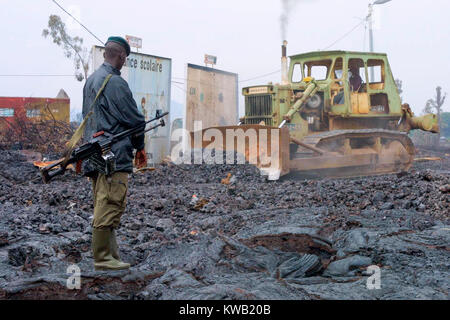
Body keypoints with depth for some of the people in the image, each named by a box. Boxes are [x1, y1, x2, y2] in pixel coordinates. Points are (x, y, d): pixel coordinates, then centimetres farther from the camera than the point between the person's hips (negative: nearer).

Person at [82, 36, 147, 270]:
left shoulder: (91, 80, 19)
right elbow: (134, 119, -10)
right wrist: (140, 147, 4)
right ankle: (103, 258, -4)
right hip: (114, 154, -10)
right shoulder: (115, 82, -11)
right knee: (110, 206, -7)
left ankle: (109, 255, 17)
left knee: (103, 206, 12)